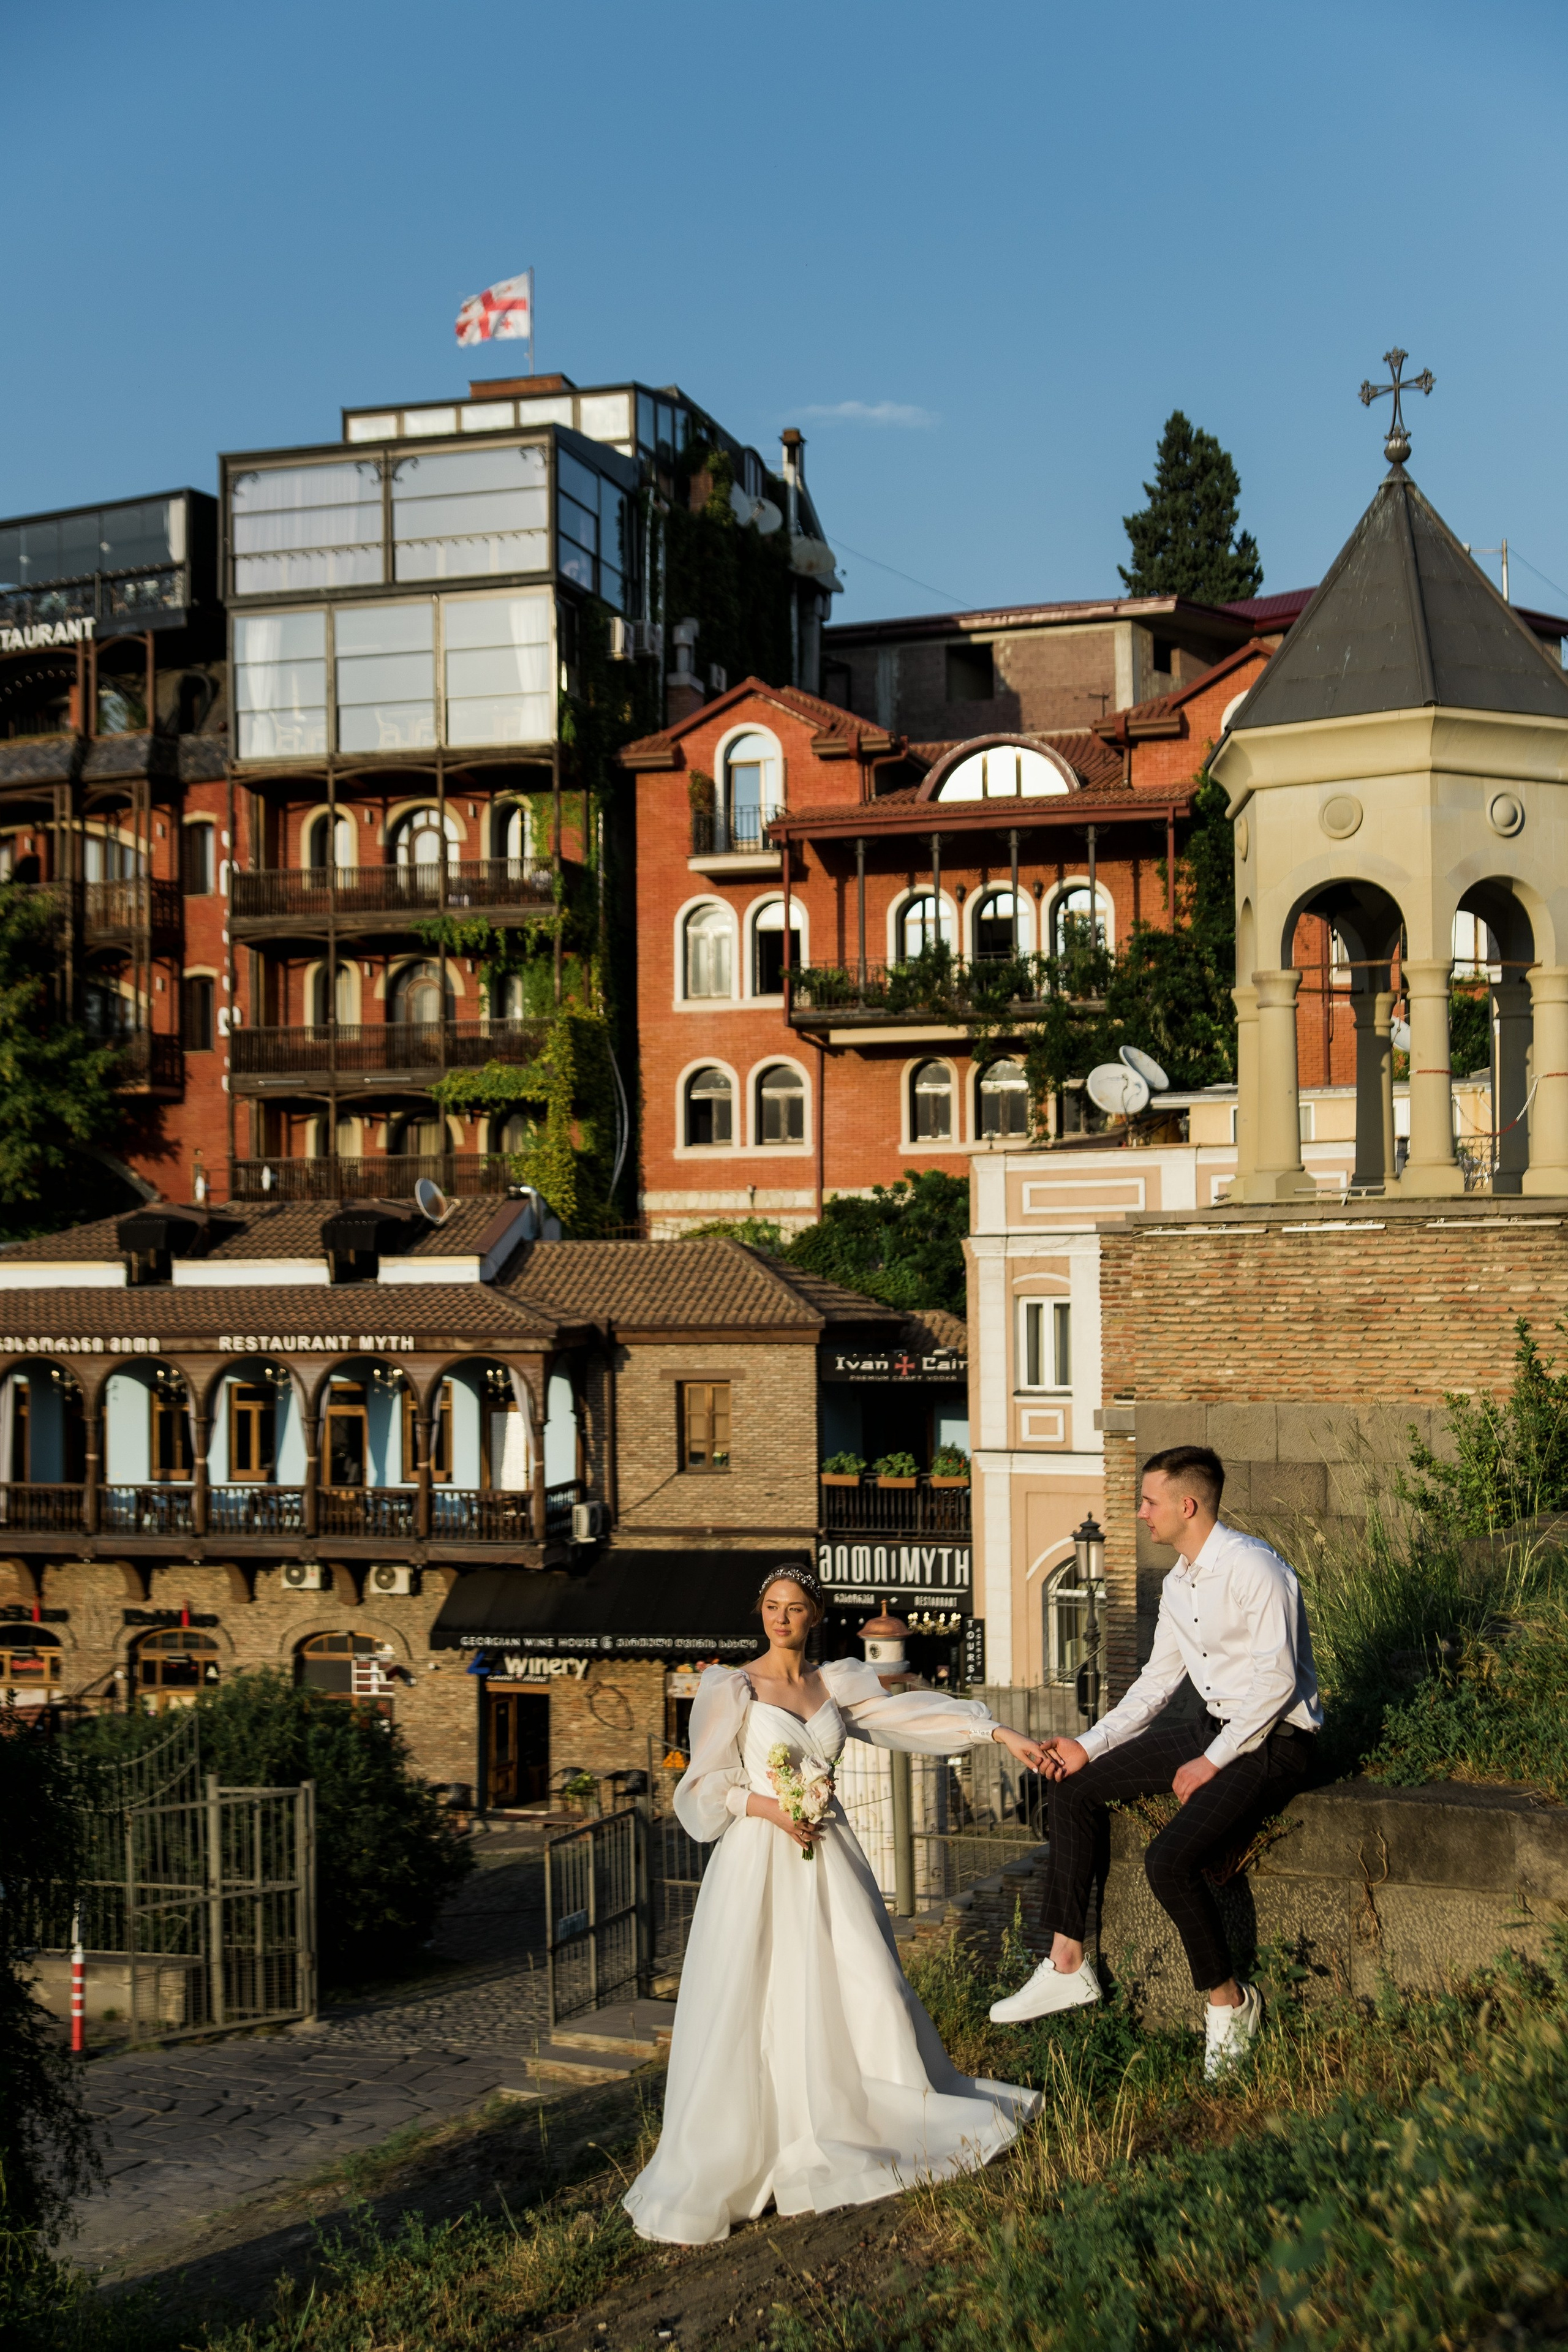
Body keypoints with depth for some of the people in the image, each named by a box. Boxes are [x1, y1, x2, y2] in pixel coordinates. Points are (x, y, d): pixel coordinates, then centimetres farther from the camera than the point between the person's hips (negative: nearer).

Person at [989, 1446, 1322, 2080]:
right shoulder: (1177, 1584, 9)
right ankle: (1066, 1966, 9)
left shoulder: (1253, 1569, -20)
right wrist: (1089, 1745, 5)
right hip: (1215, 1727, 10)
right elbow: (1158, 1682, 15)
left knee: (1171, 1859, -27)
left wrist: (1211, 1763, -20)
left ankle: (1229, 2002, -3)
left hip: (1273, 1741, -10)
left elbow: (1277, 1679, -23)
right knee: (1074, 1785, 5)